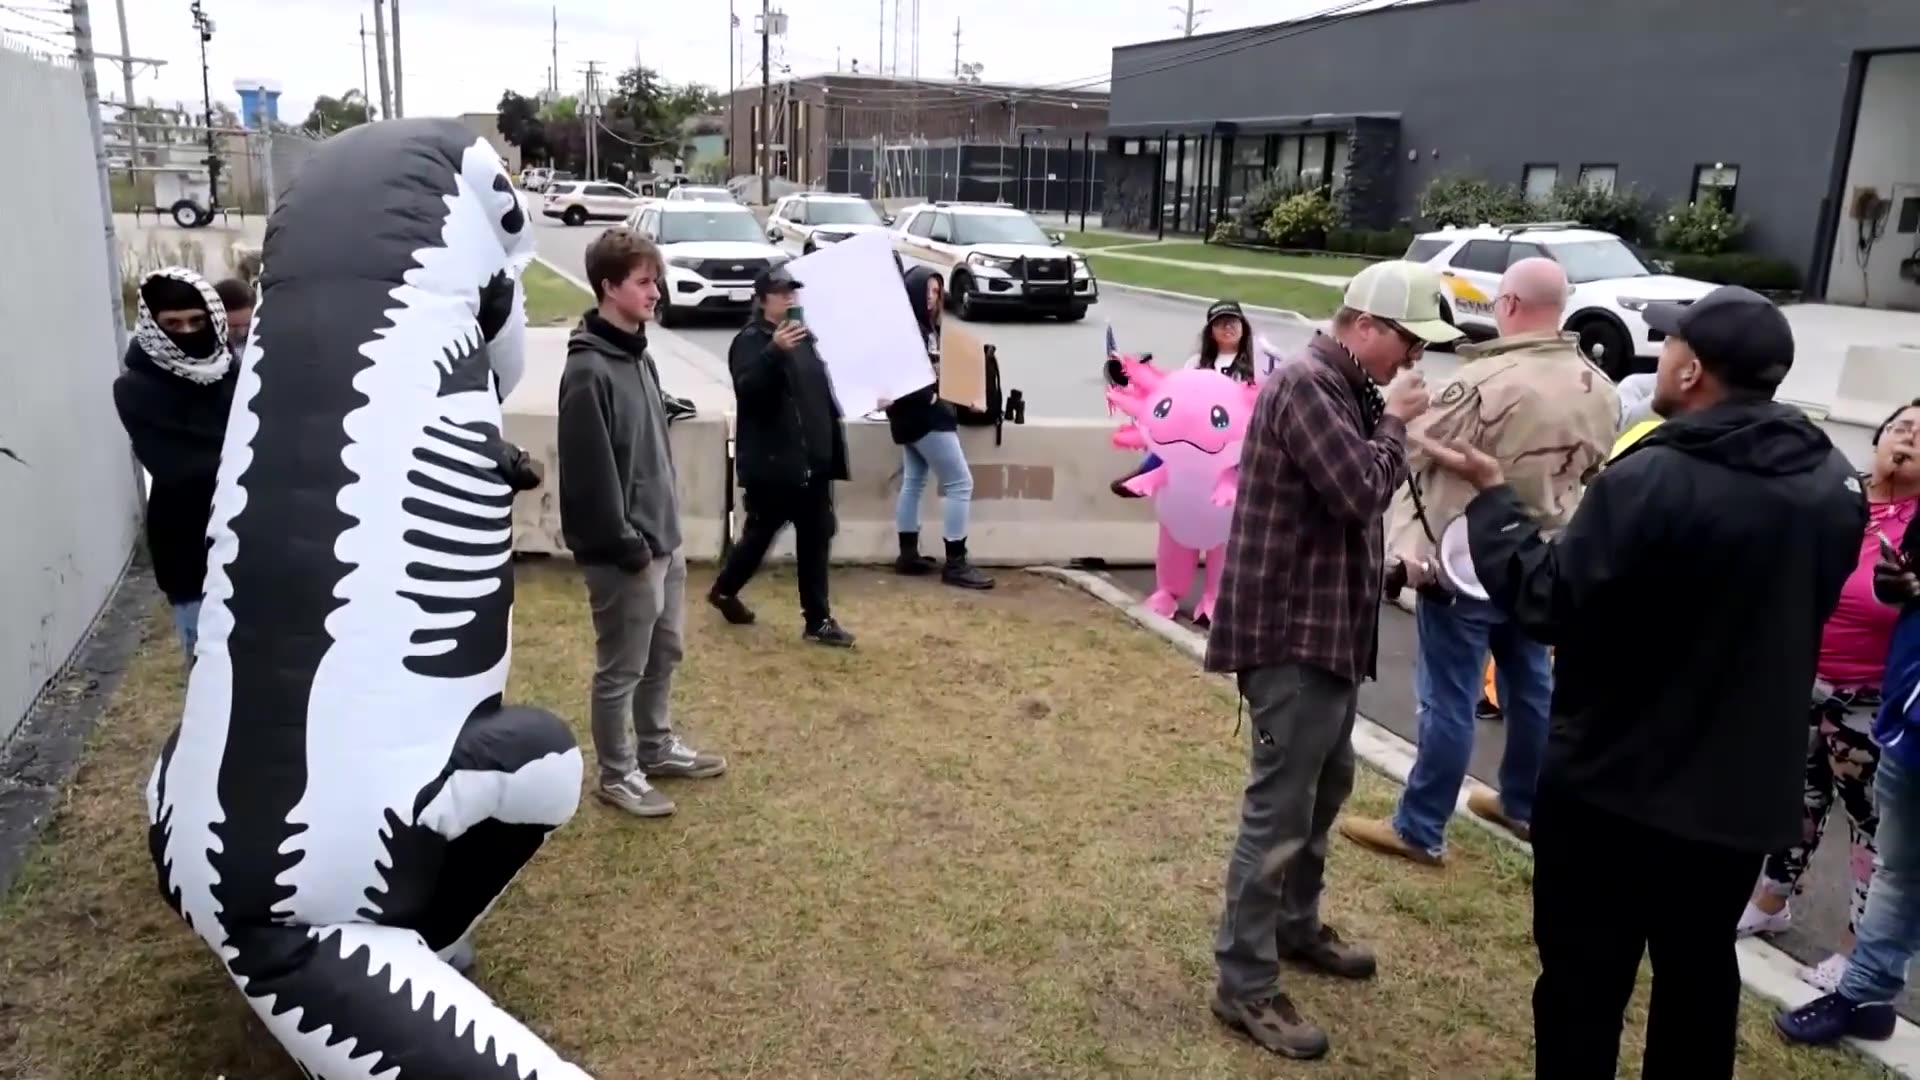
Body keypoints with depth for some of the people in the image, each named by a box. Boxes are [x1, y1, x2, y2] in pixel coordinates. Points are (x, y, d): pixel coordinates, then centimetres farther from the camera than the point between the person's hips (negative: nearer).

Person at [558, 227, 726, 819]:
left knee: (663, 652, 22)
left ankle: (657, 746, 40)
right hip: (623, 552, -9)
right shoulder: (588, 370, -19)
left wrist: (664, 530, 14)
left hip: (662, 539, 9)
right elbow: (590, 473, -21)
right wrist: (626, 544, -18)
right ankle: (617, 774, 22)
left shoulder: (639, 354, 9)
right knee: (621, 667, 6)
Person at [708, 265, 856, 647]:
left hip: (811, 458, 7)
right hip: (771, 461, -7)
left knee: (816, 537, 6)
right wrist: (775, 353, -39)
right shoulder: (750, 341, -9)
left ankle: (818, 620, 12)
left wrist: (831, 444, 14)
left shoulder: (805, 337, 14)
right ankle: (723, 590, 31)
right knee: (760, 534, 6)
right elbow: (747, 391, -26)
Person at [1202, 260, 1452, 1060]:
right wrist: (1395, 421, -11)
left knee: (1326, 783, 23)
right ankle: (1245, 986, 6)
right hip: (1292, 631, -11)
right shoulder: (1305, 383, -18)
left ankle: (1296, 924, 41)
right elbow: (1359, 490, -24)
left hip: (1330, 625, 11)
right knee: (1278, 808, -5)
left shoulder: (1346, 388, 14)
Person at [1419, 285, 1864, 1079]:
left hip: (1615, 786, -6)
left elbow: (1546, 602, -20)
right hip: (1747, 792, 7)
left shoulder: (1654, 479, -24)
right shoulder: (1834, 483, 1)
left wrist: (1491, 495, -9)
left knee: (1584, 983, 9)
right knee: (1700, 972, 22)